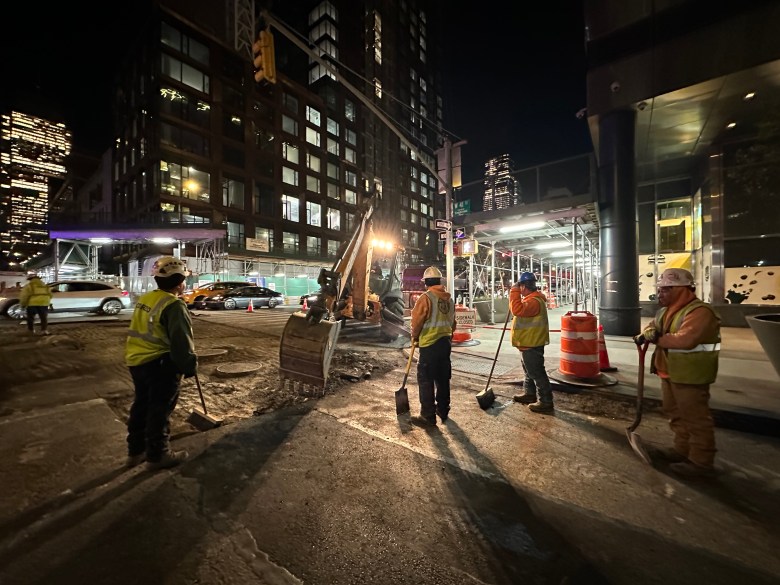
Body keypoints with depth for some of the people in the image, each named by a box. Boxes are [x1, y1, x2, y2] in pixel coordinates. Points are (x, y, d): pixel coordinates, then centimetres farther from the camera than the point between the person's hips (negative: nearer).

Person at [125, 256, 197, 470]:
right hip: (159, 364, -9)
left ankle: (136, 451, 35)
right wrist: (189, 366, -10)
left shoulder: (144, 299, 10)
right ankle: (157, 455, 19)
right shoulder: (174, 305, -21)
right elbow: (181, 341, -23)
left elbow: (141, 331, 19)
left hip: (137, 361, 9)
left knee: (142, 405, 21)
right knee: (159, 410, 5)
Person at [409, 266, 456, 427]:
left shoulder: (426, 297, -13)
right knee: (443, 380, 17)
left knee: (426, 381, 2)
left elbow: (417, 321, -12)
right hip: (445, 343, 7)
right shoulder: (449, 299, 8)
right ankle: (443, 412, 29)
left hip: (429, 344, -7)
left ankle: (428, 416, 8)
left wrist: (415, 336, 5)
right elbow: (452, 322, 13)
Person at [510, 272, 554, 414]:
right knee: (529, 370, 22)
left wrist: (514, 292, -27)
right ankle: (529, 393, 35)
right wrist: (515, 293, 13)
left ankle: (545, 402, 5)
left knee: (537, 373, -4)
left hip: (532, 344, -11)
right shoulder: (532, 298, 13)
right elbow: (521, 311, 26)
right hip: (529, 342, 11)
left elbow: (517, 310, -36)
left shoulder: (534, 301, -23)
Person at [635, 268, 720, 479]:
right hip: (670, 373, 10)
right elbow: (654, 326, 11)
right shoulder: (666, 310, 10)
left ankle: (701, 462, 12)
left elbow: (685, 340, -31)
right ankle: (683, 449, 34)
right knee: (676, 413, 20)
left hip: (690, 375, -10)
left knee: (695, 418, 1)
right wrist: (647, 333, -12)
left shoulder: (699, 311, -20)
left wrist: (658, 338, -18)